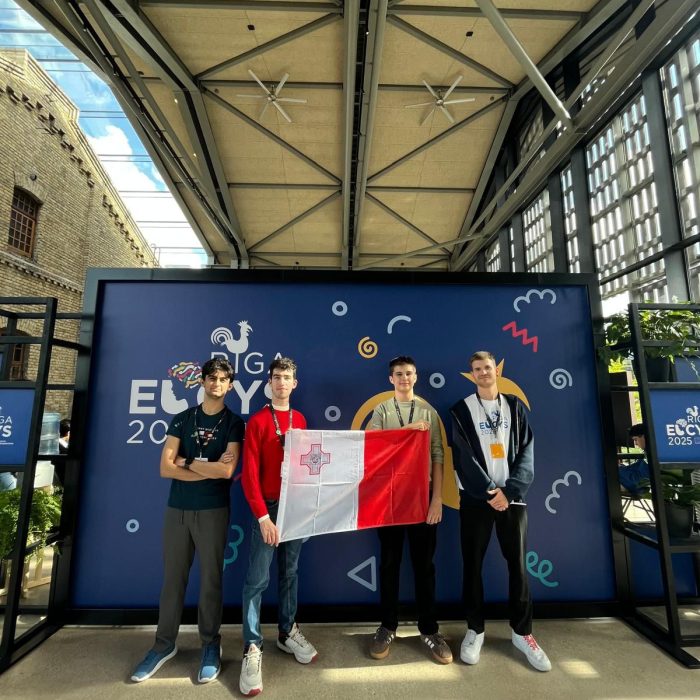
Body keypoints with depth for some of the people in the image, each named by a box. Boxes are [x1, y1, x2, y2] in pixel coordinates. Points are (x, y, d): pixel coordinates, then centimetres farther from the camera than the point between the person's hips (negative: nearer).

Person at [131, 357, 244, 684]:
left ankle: (211, 644, 27)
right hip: (177, 508, 3)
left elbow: (227, 470, -14)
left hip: (213, 510, -2)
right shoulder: (182, 419, 5)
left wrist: (187, 461, -5)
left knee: (210, 579, 8)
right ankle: (164, 644, 32)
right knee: (172, 577, 13)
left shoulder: (234, 423, -2)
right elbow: (165, 468, -4)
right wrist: (209, 469, -11)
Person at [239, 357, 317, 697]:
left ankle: (287, 632, 33)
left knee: (290, 573, 17)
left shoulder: (301, 420, 7)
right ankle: (252, 648, 17)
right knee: (257, 579, 2)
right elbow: (250, 474, -12)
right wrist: (262, 516, -17)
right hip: (268, 508, -4)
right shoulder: (257, 422, -9)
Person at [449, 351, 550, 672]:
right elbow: (463, 457, -7)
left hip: (512, 497, 2)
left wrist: (509, 491, -12)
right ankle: (475, 629, 23)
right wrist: (488, 492, -14)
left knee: (517, 564, 8)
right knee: (472, 565, 6)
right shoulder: (461, 410, 1)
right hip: (476, 499, -1)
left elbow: (526, 452, 0)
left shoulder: (515, 407, 8)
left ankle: (522, 632, 26)